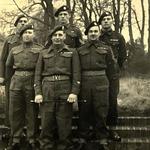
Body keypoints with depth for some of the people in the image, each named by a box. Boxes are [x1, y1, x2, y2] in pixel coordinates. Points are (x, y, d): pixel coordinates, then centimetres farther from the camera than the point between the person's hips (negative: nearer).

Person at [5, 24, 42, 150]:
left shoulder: (39, 50, 3)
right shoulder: (14, 50, 13)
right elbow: (8, 67, 23)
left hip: (32, 83, -3)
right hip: (16, 83, 3)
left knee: (32, 113, 1)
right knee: (15, 112, 4)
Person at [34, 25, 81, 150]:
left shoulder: (72, 52, 10)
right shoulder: (44, 54, 15)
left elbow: (76, 74, 2)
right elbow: (38, 74, 10)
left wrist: (74, 92, -9)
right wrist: (38, 93, -2)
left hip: (65, 91, -1)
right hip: (47, 91, 2)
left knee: (64, 124, 1)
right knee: (46, 123, 1)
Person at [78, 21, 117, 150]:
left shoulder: (106, 49, 7)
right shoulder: (80, 50, 9)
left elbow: (111, 68, 10)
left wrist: (103, 80, 10)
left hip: (101, 83, -1)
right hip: (84, 84, 1)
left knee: (101, 113, 1)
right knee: (84, 112, 6)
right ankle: (83, 139, 16)